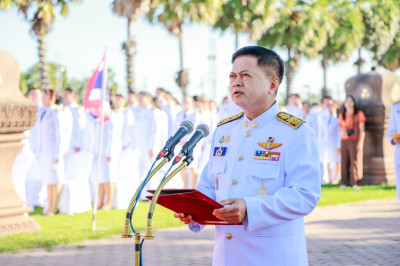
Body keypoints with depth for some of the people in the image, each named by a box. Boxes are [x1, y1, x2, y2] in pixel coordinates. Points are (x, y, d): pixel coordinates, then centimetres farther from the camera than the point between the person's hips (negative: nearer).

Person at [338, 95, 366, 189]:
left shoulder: (359, 114, 7)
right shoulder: (341, 115, 16)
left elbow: (362, 130, 2)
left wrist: (360, 142, -6)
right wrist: (343, 130, 0)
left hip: (355, 140, -3)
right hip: (344, 140, 3)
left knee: (355, 161, -10)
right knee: (344, 161, -5)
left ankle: (354, 183, -10)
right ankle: (344, 182, -3)